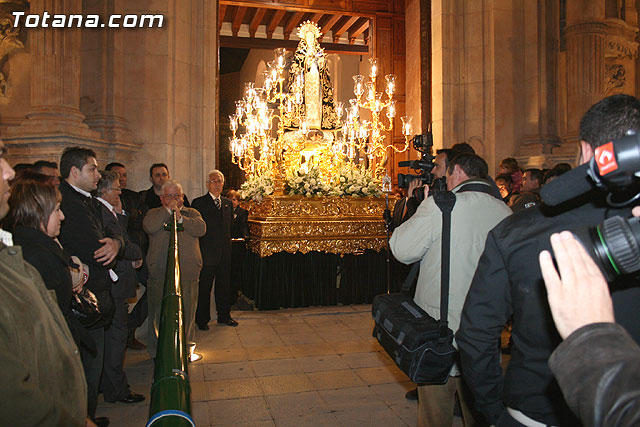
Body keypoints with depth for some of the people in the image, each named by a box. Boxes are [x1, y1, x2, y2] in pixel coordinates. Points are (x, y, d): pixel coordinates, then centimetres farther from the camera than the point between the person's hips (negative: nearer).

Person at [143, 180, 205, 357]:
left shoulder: (192, 213, 13)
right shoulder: (154, 213, 10)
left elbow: (201, 228, -5)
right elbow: (149, 227, -12)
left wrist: (181, 218, -15)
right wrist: (168, 210, -8)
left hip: (188, 275, 1)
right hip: (160, 274, -1)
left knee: (186, 314, 8)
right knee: (159, 314, 6)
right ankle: (157, 352, 20)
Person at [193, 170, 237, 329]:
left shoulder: (228, 203, 13)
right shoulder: (198, 203, -3)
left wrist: (227, 243, 11)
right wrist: (199, 249, -9)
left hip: (225, 253, 5)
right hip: (207, 253, -5)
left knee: (224, 286, 13)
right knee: (204, 287, 3)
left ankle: (224, 316, 25)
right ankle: (202, 319, 15)